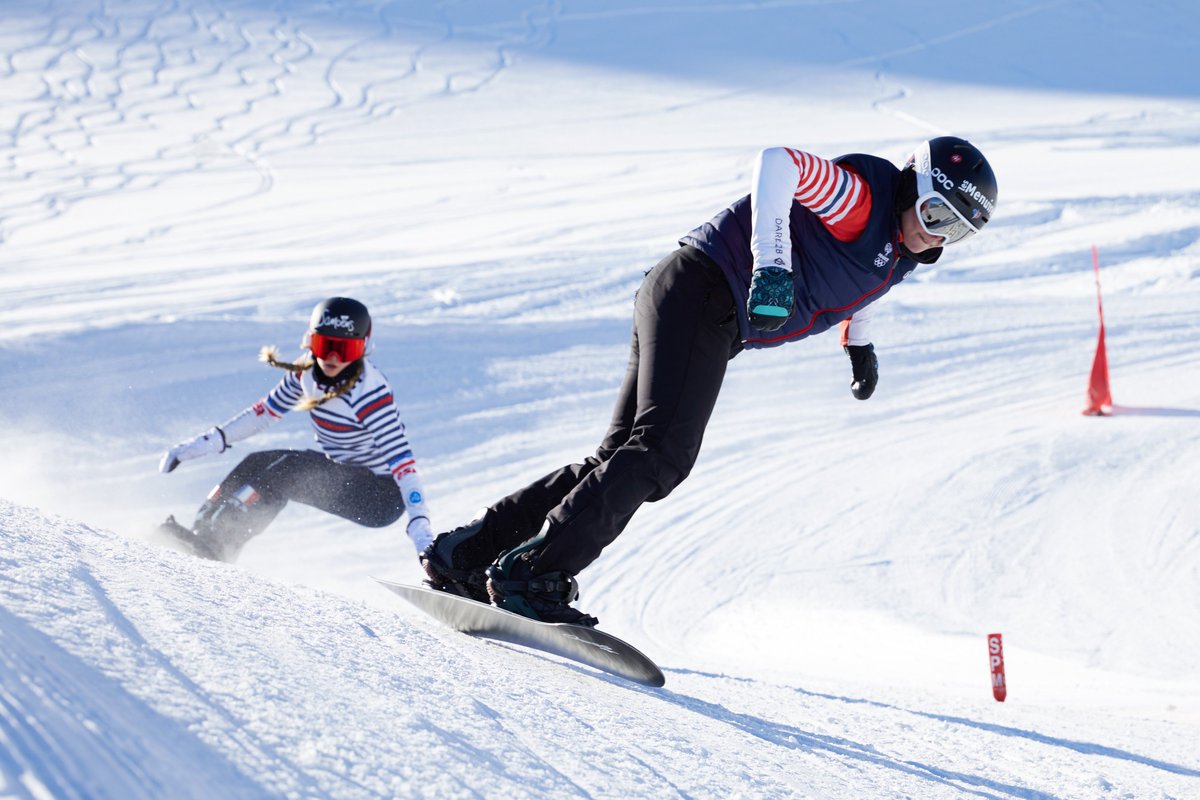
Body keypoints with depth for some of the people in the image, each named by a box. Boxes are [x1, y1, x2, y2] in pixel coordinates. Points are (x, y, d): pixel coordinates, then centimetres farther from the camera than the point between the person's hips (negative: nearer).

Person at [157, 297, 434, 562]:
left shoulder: (370, 394, -27)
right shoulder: (308, 371, -6)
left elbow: (400, 460, -30)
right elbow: (266, 411, 8)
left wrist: (420, 528, -40)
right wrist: (204, 443, 3)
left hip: (383, 496, -8)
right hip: (343, 474, 8)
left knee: (288, 468, -24)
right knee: (258, 463, -4)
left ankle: (217, 543, -25)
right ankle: (203, 529, -9)